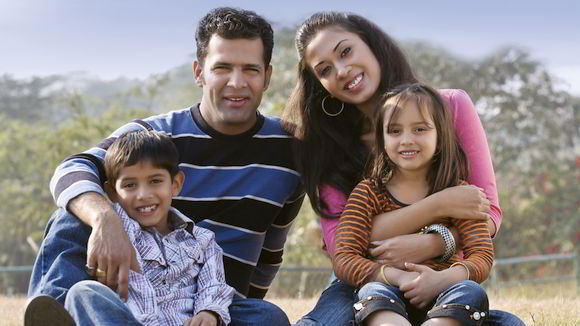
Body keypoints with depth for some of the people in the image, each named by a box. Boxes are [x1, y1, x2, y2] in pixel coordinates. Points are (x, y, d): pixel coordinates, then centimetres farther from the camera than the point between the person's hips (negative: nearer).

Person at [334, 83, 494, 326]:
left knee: (470, 291, -28)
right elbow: (343, 259, -5)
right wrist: (399, 277, -21)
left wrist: (442, 279, -24)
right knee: (372, 292, -32)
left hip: (444, 304, 1)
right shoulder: (367, 193, 5)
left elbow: (482, 256, -2)